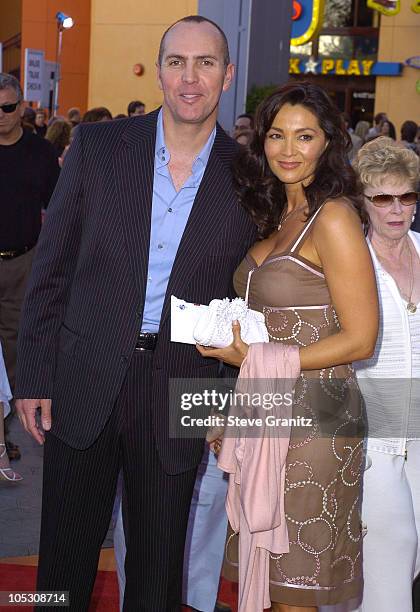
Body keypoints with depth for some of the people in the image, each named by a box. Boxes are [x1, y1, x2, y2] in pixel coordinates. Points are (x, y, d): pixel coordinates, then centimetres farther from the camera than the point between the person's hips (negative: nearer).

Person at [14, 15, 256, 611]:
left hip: (180, 392, 0)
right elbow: (52, 267, 1)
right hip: (84, 381, 0)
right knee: (65, 557, 13)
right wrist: (34, 376, -2)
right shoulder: (98, 145, -2)